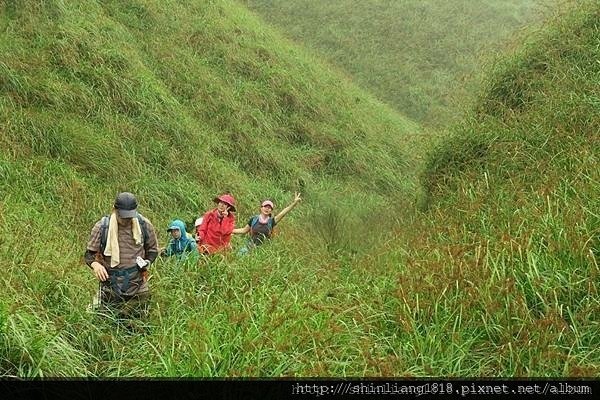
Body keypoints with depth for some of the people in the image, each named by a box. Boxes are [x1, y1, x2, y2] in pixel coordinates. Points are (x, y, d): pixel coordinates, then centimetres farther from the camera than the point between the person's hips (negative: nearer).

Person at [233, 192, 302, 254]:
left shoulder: (271, 221, -1)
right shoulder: (254, 219, 2)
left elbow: (282, 213, -12)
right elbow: (244, 230, 14)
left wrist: (294, 203, -23)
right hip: (250, 246, 1)